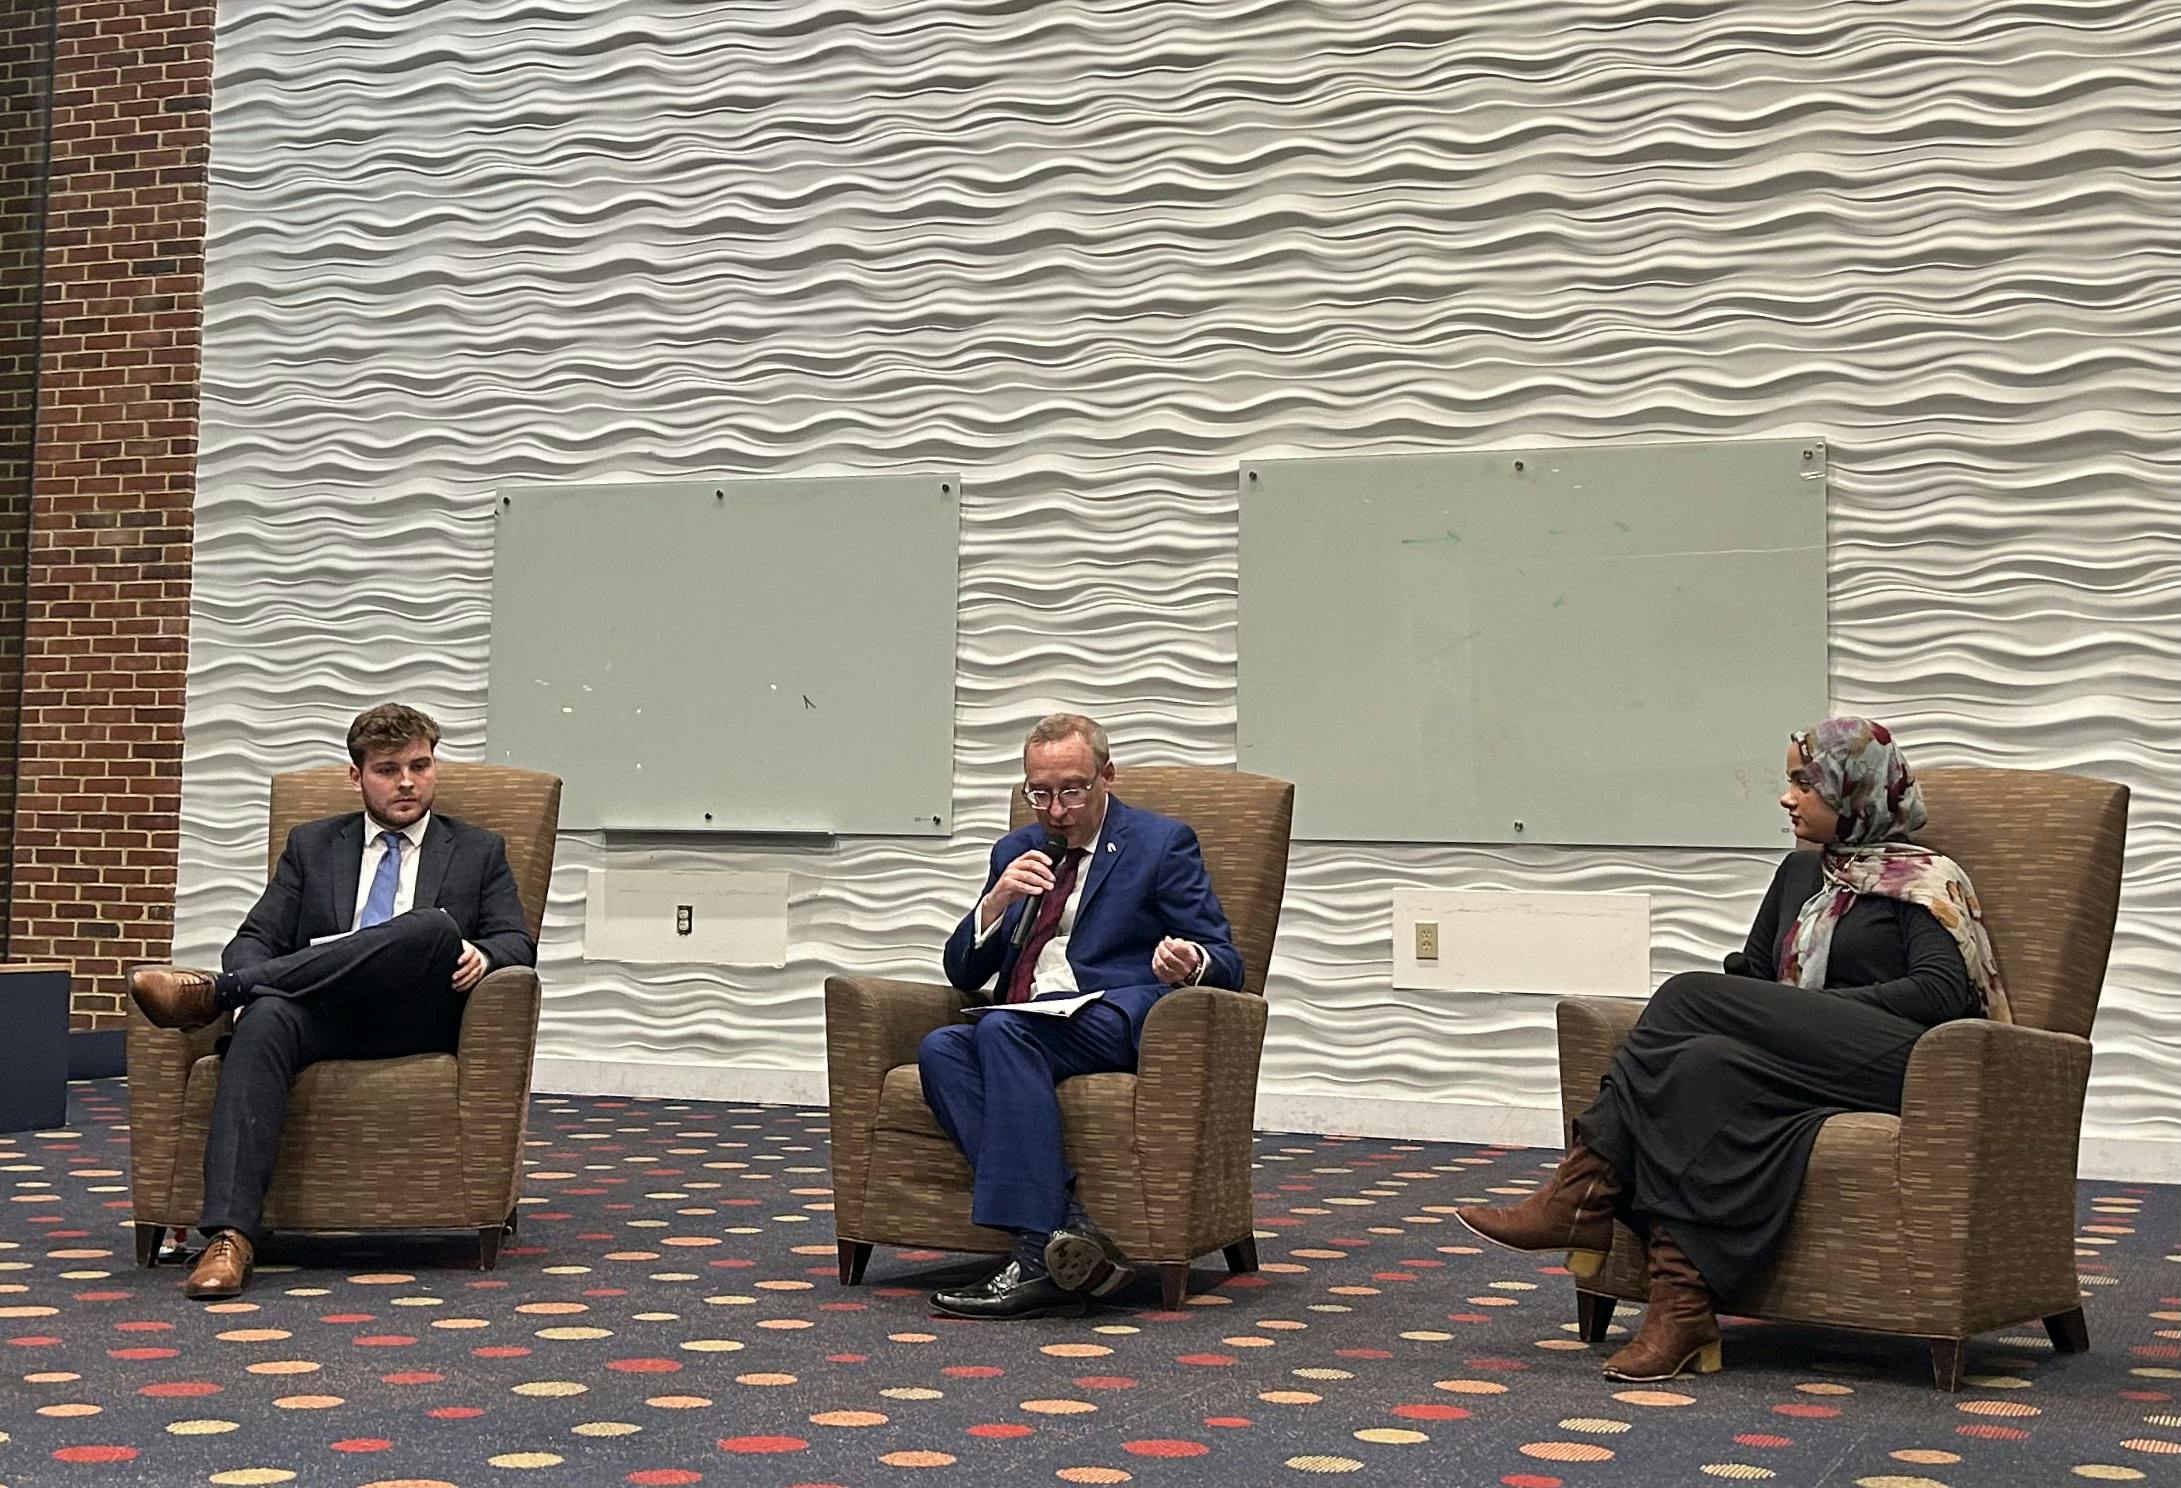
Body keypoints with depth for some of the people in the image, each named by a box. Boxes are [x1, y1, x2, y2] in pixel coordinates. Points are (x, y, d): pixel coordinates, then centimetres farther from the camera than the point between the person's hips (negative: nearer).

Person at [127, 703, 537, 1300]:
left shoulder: (479, 851, 21)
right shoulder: (311, 845, 24)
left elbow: (518, 943, 11)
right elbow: (257, 937, 15)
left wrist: (482, 956, -14)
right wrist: (246, 982, -9)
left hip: (418, 1024, -1)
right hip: (320, 1017, 1)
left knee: (435, 926, -33)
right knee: (264, 1020, -37)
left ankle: (215, 990, -31)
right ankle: (229, 1237, -47)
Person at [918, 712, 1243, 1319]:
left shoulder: (1163, 843, 9)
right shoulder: (1015, 852, 23)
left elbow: (1226, 962, 4)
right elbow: (962, 973, 19)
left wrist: (1191, 963, -21)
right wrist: (997, 901, -1)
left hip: (1119, 1018, -5)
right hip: (1022, 1029, 5)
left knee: (1002, 1028, -34)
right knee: (940, 1050, -28)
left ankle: (1042, 1256, -40)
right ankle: (1066, 1229, -39)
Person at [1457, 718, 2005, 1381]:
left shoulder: (1924, 878, 8)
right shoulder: (1800, 872, 28)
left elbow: (1944, 991, -8)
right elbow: (1753, 975, 27)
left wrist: (1823, 1006, -11)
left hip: (1895, 1067, -6)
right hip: (1802, 1074, 6)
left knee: (1691, 998, -24)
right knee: (1706, 1066, -31)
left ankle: (1582, 1194, -25)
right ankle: (1682, 1309, -42)